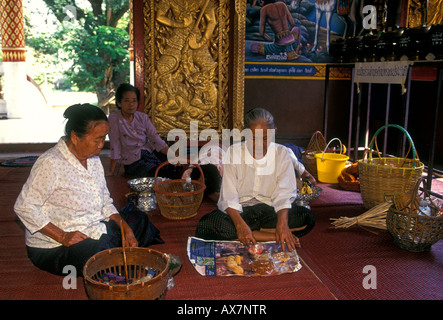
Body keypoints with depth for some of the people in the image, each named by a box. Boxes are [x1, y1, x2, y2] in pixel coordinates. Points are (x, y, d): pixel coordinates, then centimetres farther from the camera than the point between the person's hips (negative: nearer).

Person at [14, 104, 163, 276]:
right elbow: (24, 206, -20)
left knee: (140, 221, 12)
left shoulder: (93, 159, 6)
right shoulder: (50, 163, -21)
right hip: (55, 247, -9)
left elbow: (105, 202, 11)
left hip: (94, 232, 9)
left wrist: (126, 229, -3)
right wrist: (62, 236, -25)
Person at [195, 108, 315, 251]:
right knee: (205, 226, -31)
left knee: (307, 217, -26)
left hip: (270, 210, 1)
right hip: (239, 211, 0)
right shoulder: (234, 152, -5)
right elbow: (229, 197, -11)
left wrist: (282, 222, -30)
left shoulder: (282, 153, -1)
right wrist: (240, 224, -30)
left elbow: (284, 194, -9)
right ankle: (272, 236, -26)